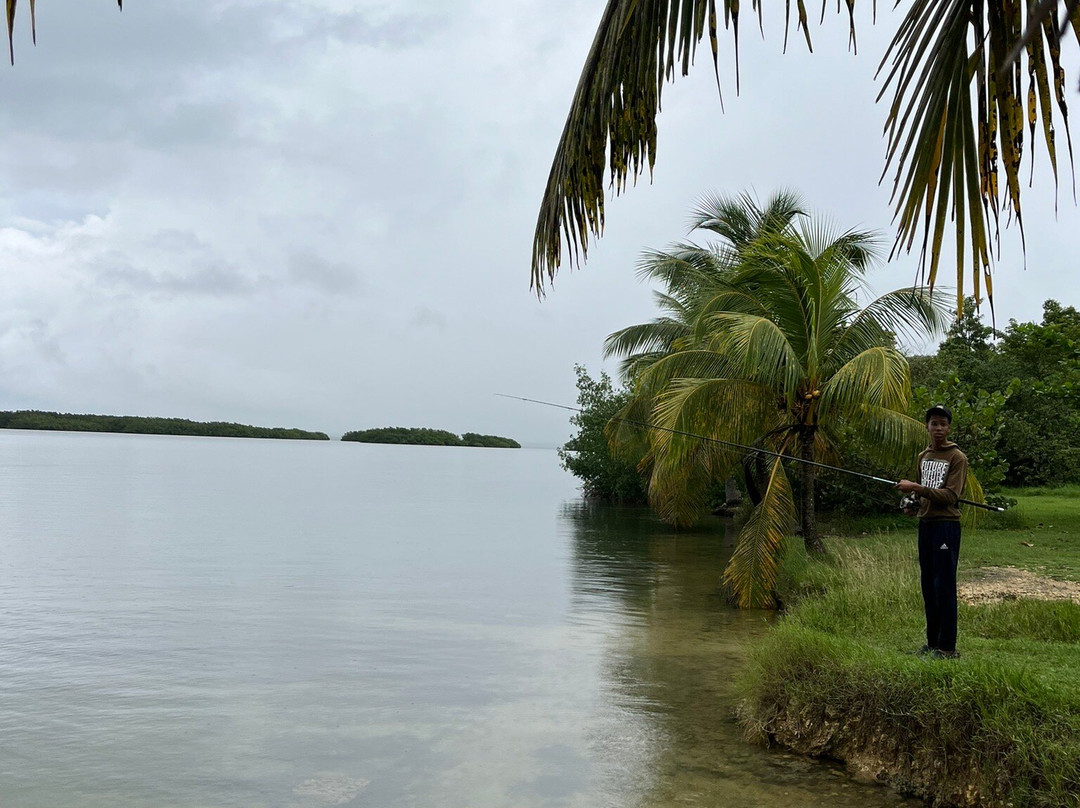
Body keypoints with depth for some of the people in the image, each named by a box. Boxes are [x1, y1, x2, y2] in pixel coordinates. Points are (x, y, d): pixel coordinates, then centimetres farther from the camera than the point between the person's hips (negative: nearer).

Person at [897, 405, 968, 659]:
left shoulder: (957, 457, -6)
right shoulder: (923, 457, 16)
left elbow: (950, 496, -16)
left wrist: (917, 488, -22)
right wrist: (912, 504, 7)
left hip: (946, 526, -7)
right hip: (925, 524, 8)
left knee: (944, 588, -7)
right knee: (928, 587, 11)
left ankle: (947, 648, -3)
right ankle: (932, 643, 19)